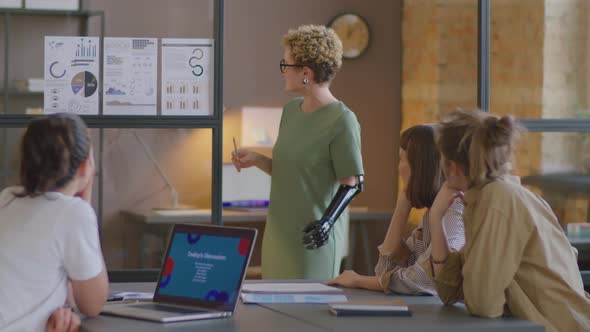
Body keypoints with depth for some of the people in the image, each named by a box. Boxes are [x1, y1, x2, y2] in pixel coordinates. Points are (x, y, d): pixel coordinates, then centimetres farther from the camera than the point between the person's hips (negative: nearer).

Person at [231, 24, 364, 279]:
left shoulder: (341, 121, -15)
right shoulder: (292, 110, 9)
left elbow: (352, 183, -13)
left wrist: (327, 221, -25)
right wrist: (256, 160, 3)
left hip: (313, 239, -7)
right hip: (279, 234, 7)